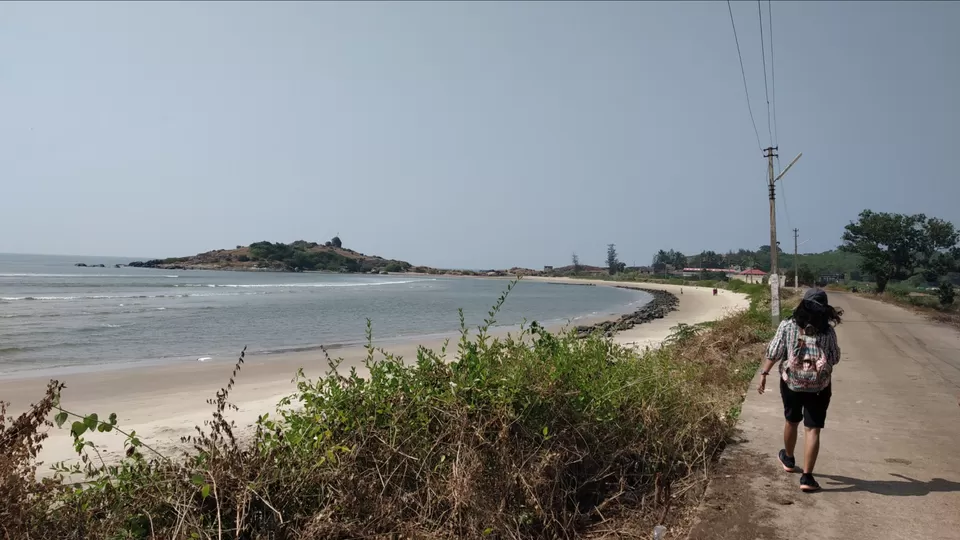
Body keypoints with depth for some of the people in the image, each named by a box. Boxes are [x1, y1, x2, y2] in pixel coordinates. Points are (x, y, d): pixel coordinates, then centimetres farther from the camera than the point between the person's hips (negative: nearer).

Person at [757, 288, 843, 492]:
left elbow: (773, 354, -8)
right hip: (819, 387, -1)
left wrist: (763, 374, 1)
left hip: (791, 383, 1)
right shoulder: (828, 331, -6)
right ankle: (807, 477, 1)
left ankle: (788, 459, 43)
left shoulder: (787, 326, -7)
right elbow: (835, 359, 3)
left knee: (791, 421, 22)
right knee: (812, 430, 3)